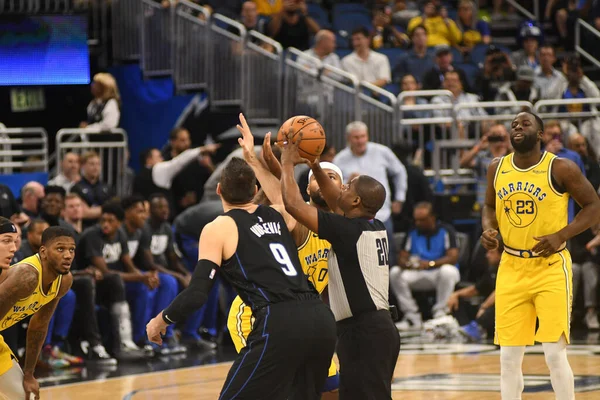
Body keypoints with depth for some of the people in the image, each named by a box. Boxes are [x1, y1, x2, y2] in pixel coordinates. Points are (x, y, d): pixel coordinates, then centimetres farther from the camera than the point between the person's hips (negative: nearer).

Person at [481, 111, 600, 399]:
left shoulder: (560, 169, -11)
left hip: (551, 268, -5)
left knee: (555, 354, -9)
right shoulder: (497, 169, 4)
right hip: (511, 268, 5)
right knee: (509, 357, 5)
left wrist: (561, 236, -17)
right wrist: (488, 229, -2)